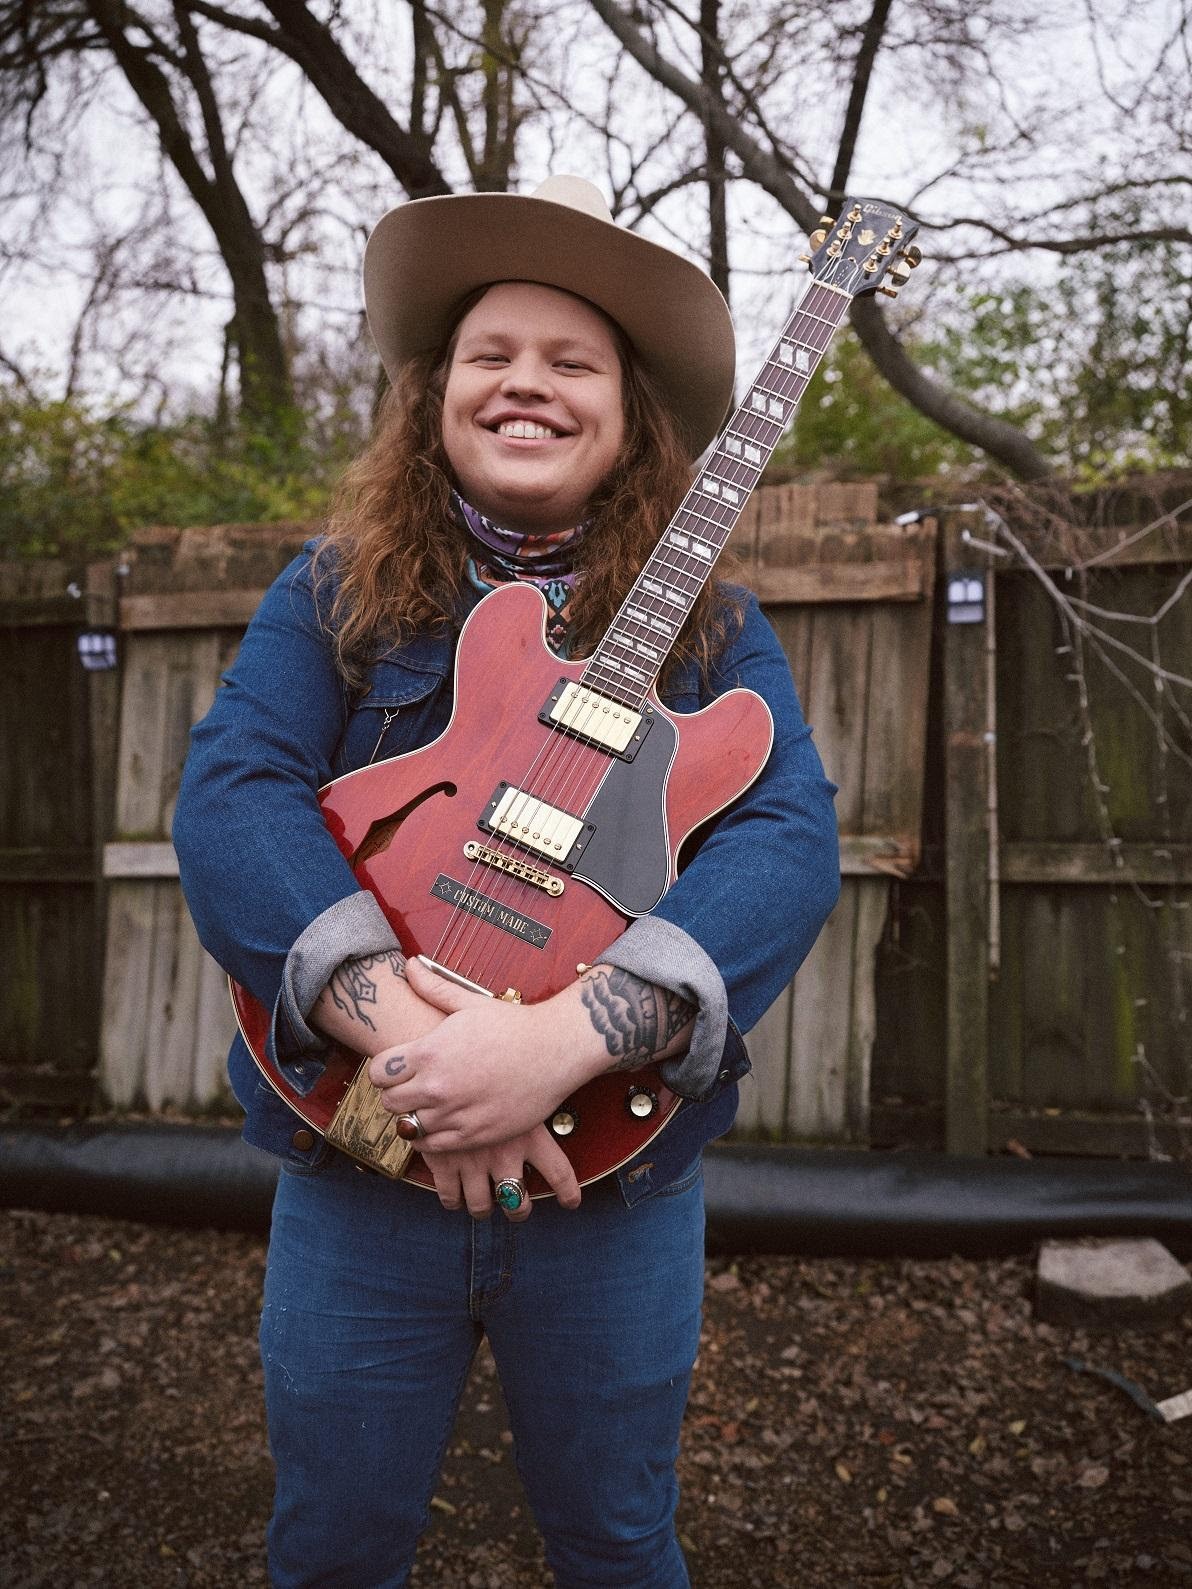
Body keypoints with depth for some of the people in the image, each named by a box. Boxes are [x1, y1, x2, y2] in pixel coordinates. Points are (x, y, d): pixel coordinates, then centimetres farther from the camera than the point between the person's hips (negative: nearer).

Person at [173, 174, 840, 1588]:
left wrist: (571, 1034, -30)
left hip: (615, 1174, 0)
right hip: (356, 1164, 1)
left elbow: (791, 841, -16)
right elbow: (228, 796, -13)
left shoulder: (710, 625, -1)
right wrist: (395, 1022, -29)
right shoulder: (335, 596, 1)